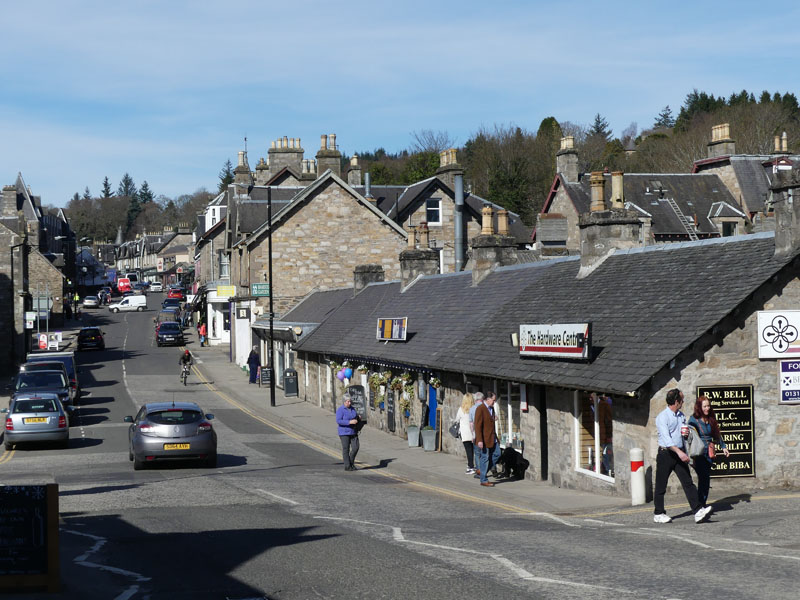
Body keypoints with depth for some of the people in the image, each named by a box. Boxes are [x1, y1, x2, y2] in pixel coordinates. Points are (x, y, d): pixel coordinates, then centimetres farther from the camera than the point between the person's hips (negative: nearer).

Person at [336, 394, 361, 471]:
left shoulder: (352, 408, 9)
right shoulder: (340, 410, -11)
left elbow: (355, 417, 24)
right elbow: (338, 421, -21)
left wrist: (358, 418, -1)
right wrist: (350, 422, -27)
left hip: (353, 432, 6)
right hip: (344, 432, -6)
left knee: (355, 448, -2)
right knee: (346, 449, -2)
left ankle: (351, 462, 20)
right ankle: (347, 466, 6)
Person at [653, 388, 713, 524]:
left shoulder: (681, 415, 13)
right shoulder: (662, 417, -12)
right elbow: (666, 438, -24)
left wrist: (686, 433, 3)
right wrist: (679, 452, -33)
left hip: (680, 453, 6)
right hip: (666, 453, -6)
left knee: (688, 483, -5)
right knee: (661, 486, 4)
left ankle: (698, 512, -13)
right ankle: (658, 514, 16)